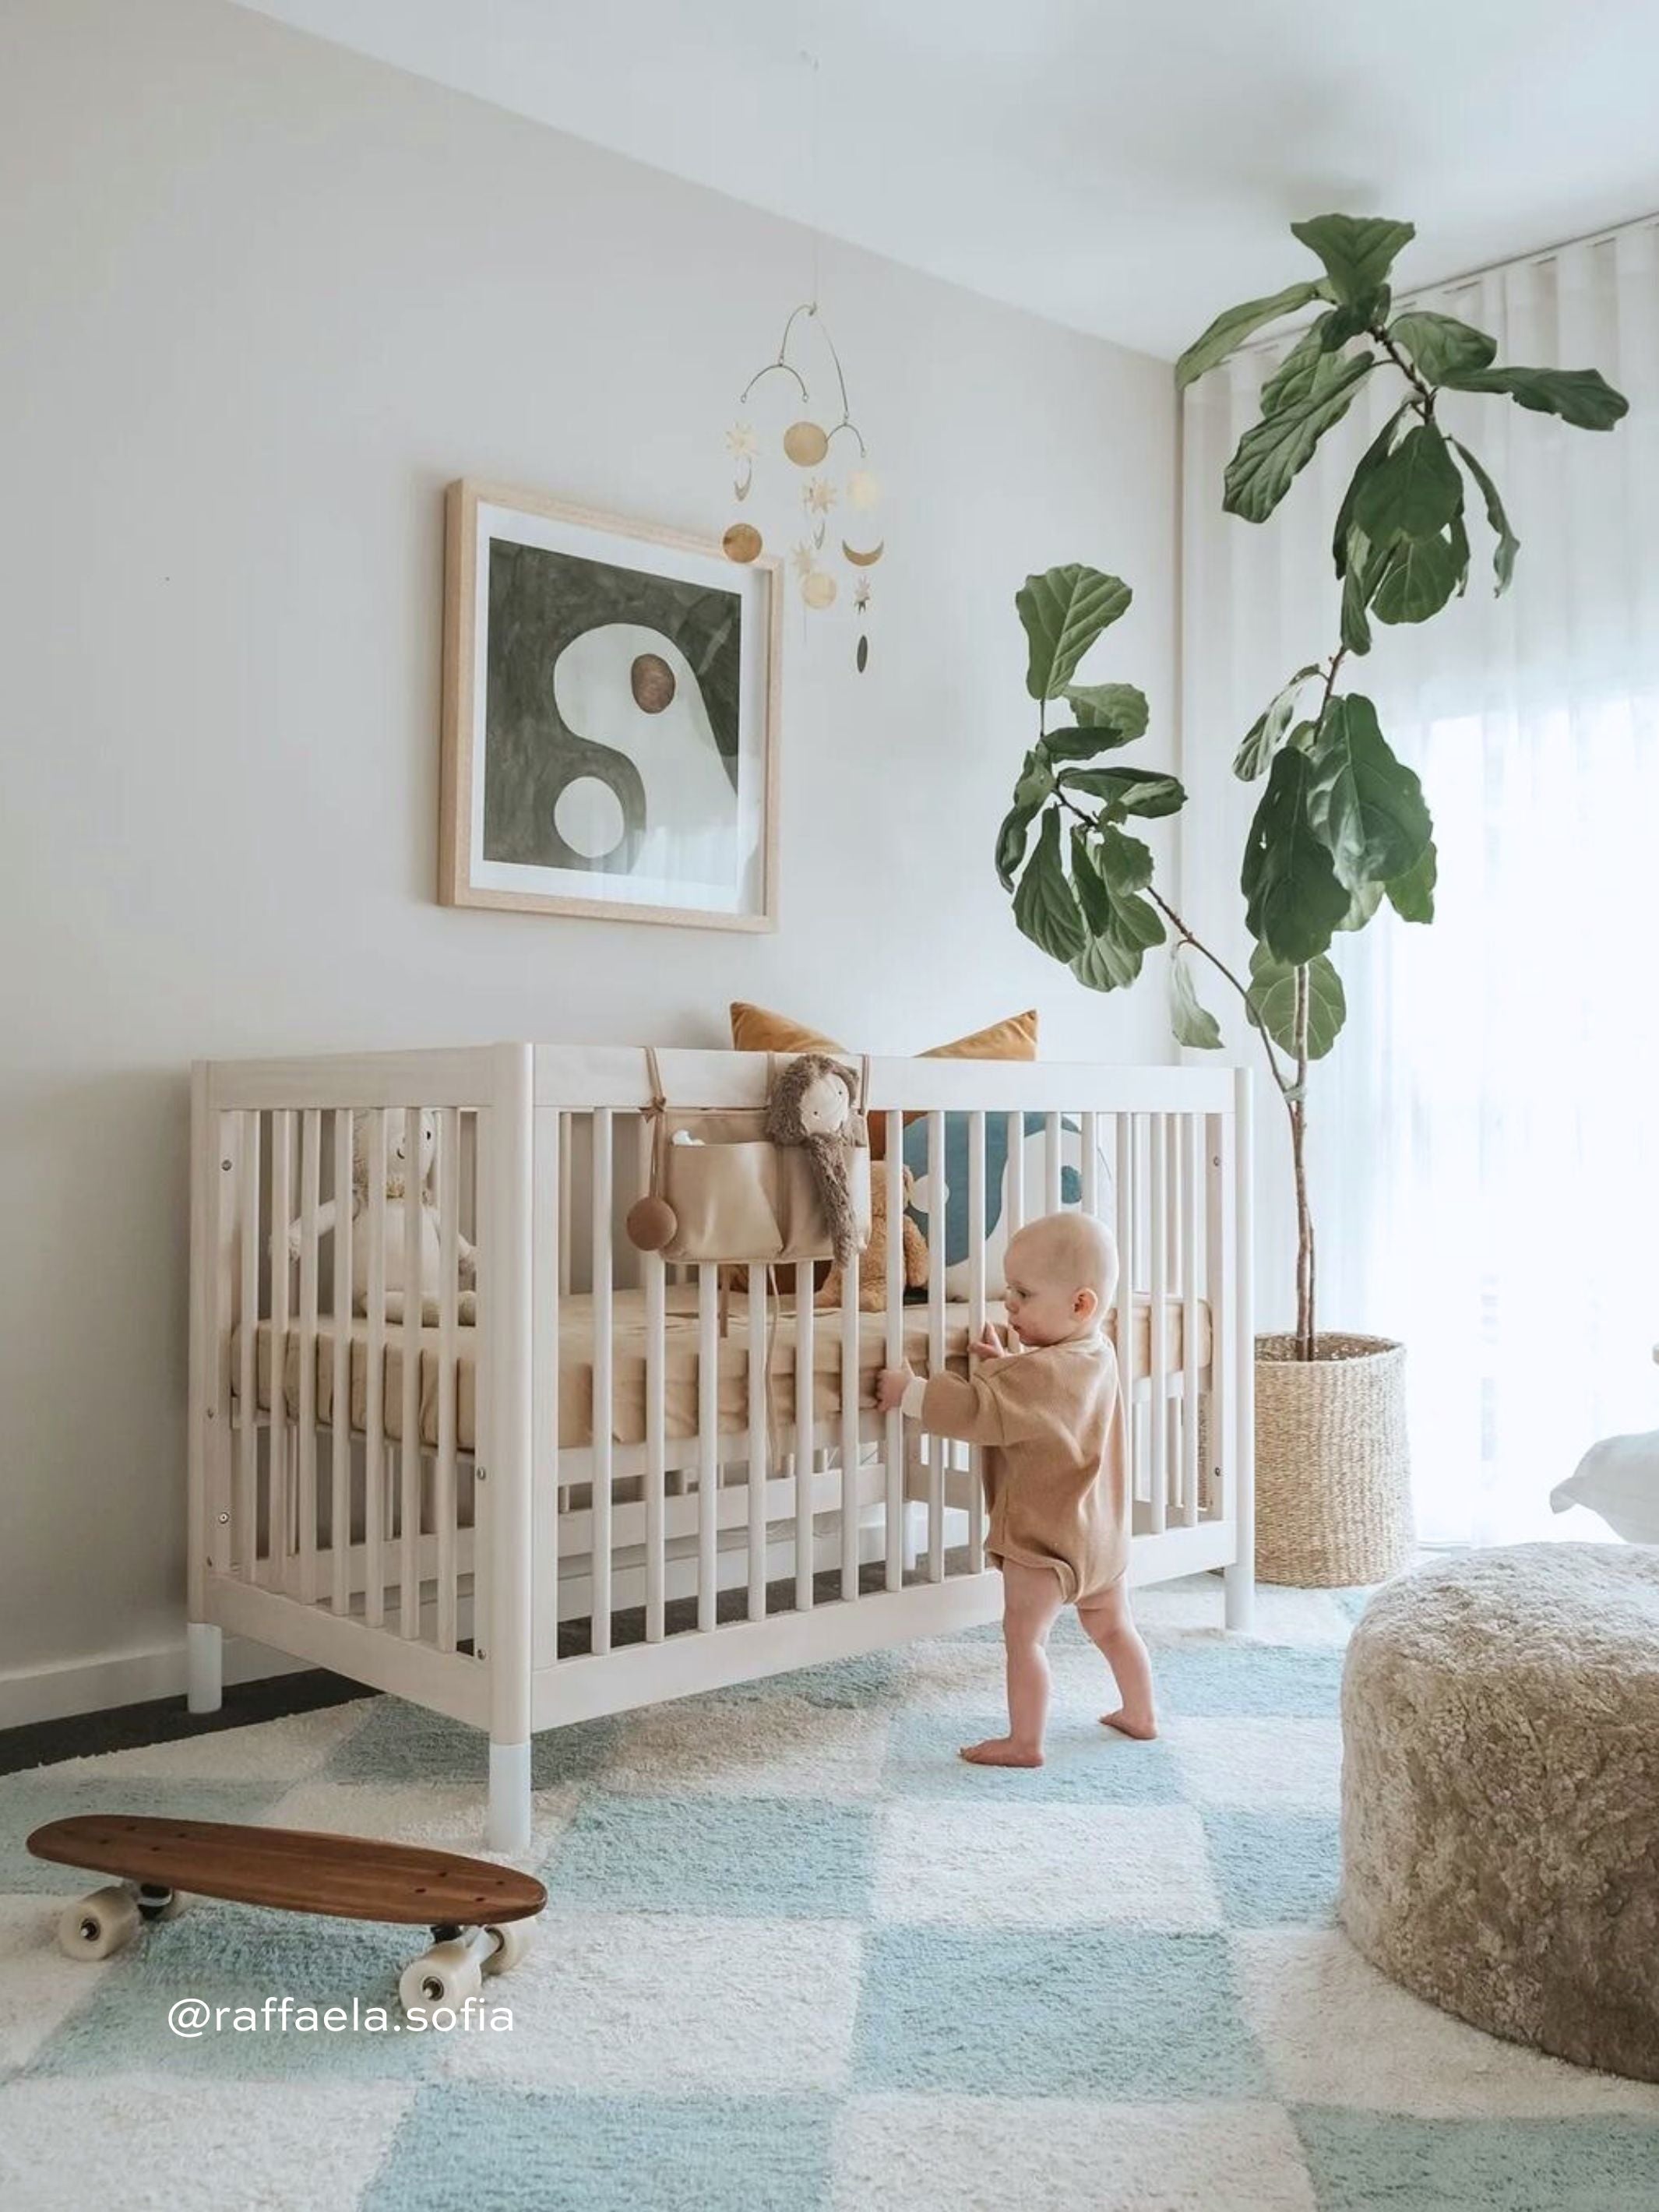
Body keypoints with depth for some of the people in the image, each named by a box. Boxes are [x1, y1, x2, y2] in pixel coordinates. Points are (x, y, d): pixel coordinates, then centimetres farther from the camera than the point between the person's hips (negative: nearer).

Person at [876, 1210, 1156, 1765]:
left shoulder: (1041, 1373, -28)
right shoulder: (1098, 1355, 2)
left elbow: (976, 1411, -30)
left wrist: (909, 1391, -20)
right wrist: (1008, 1363, 4)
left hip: (1045, 1535, -10)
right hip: (1101, 1532, 10)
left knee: (1024, 1635, 1)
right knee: (1112, 1626, 23)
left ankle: (1024, 1742, 8)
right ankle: (1140, 1714, 37)